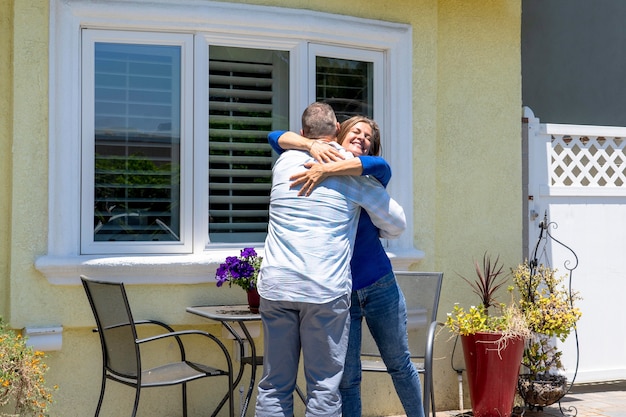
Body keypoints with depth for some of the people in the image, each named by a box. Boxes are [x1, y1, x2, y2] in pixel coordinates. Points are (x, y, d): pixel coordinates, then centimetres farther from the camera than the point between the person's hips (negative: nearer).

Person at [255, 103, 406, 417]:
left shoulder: (285, 162, 13)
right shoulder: (355, 171, 4)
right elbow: (397, 225, 13)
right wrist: (378, 232, 34)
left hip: (276, 285, 3)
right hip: (326, 289, -3)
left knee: (274, 385, 9)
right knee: (324, 388, 3)